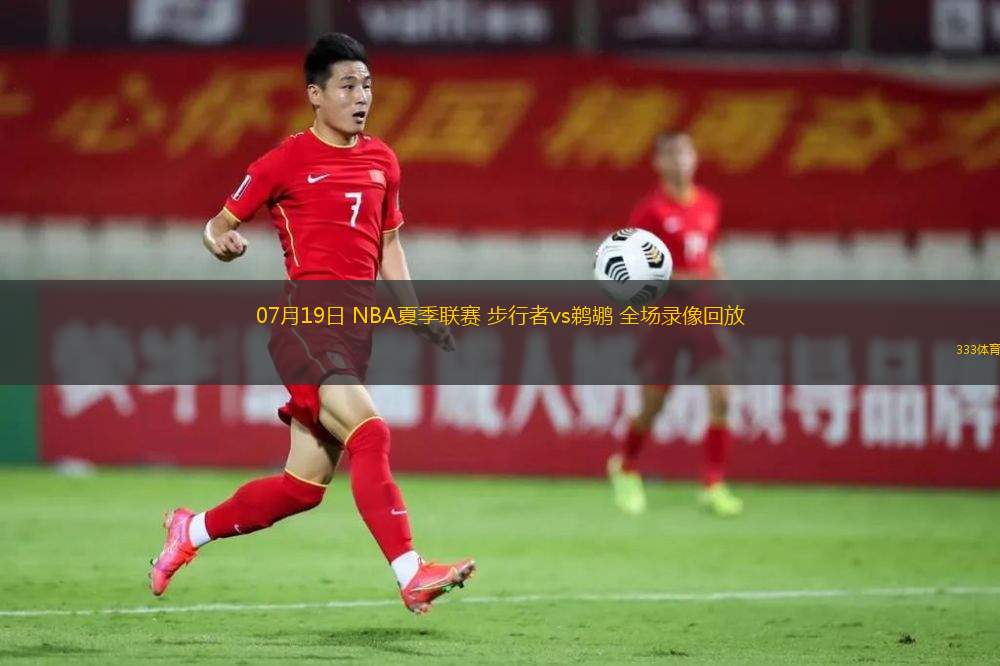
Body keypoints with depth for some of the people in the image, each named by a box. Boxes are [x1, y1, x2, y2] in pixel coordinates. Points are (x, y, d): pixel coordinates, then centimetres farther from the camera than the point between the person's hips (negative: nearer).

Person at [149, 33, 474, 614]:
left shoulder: (381, 161, 15)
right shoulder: (288, 161, -3)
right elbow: (220, 224, 2)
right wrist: (224, 243, -21)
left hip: (355, 326, 7)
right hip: (306, 319, -7)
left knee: (304, 486, 8)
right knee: (370, 433, -26)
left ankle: (193, 531, 28)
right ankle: (412, 576, -32)